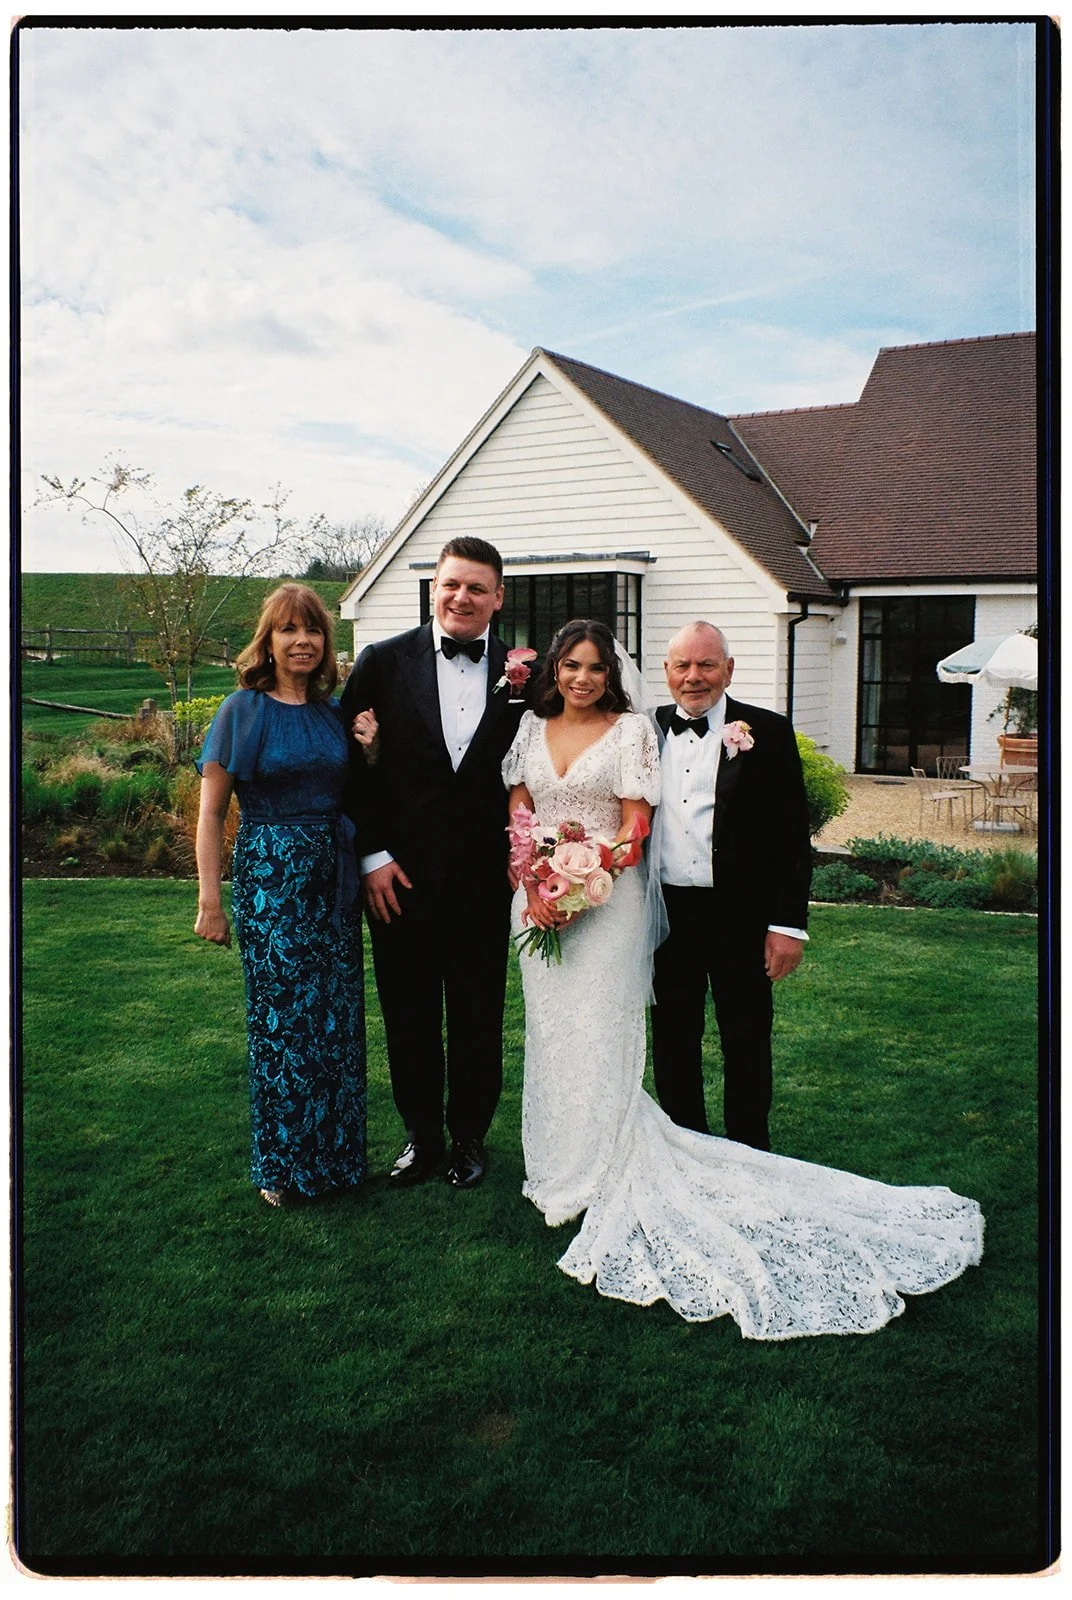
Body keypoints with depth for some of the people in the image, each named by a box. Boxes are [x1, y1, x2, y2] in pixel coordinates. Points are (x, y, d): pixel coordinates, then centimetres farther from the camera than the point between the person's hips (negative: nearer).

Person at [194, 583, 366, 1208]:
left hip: (334, 875, 5)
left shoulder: (333, 711, 8)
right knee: (283, 1016, 2)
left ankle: (335, 1152, 26)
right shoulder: (244, 710, -4)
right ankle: (285, 1164, 20)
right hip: (270, 875, -4)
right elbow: (212, 811, -5)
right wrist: (210, 901, -9)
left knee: (338, 1014, 9)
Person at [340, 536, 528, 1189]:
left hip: (485, 873, 1)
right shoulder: (383, 662, -1)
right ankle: (422, 1135, 29)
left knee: (479, 1013, 11)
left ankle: (469, 1136, 29)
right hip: (400, 872, 0)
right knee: (409, 1012, 11)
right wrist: (373, 856, -6)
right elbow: (355, 765, -2)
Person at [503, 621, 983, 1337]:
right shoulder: (532, 728, 9)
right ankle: (562, 1164, 25)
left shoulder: (631, 730, -4)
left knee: (600, 1035, -5)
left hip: (608, 902, -4)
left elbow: (633, 827, -8)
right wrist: (534, 888, -7)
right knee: (551, 1031, 11)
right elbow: (518, 817, 9)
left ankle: (595, 1174, 8)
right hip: (538, 898, 5)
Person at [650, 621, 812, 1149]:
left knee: (746, 1045, 9)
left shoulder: (767, 732, -3)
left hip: (740, 915, -3)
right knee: (672, 1043, 14)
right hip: (665, 912, 3)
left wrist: (788, 923, -9)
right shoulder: (647, 730, 6)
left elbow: (792, 834, -5)